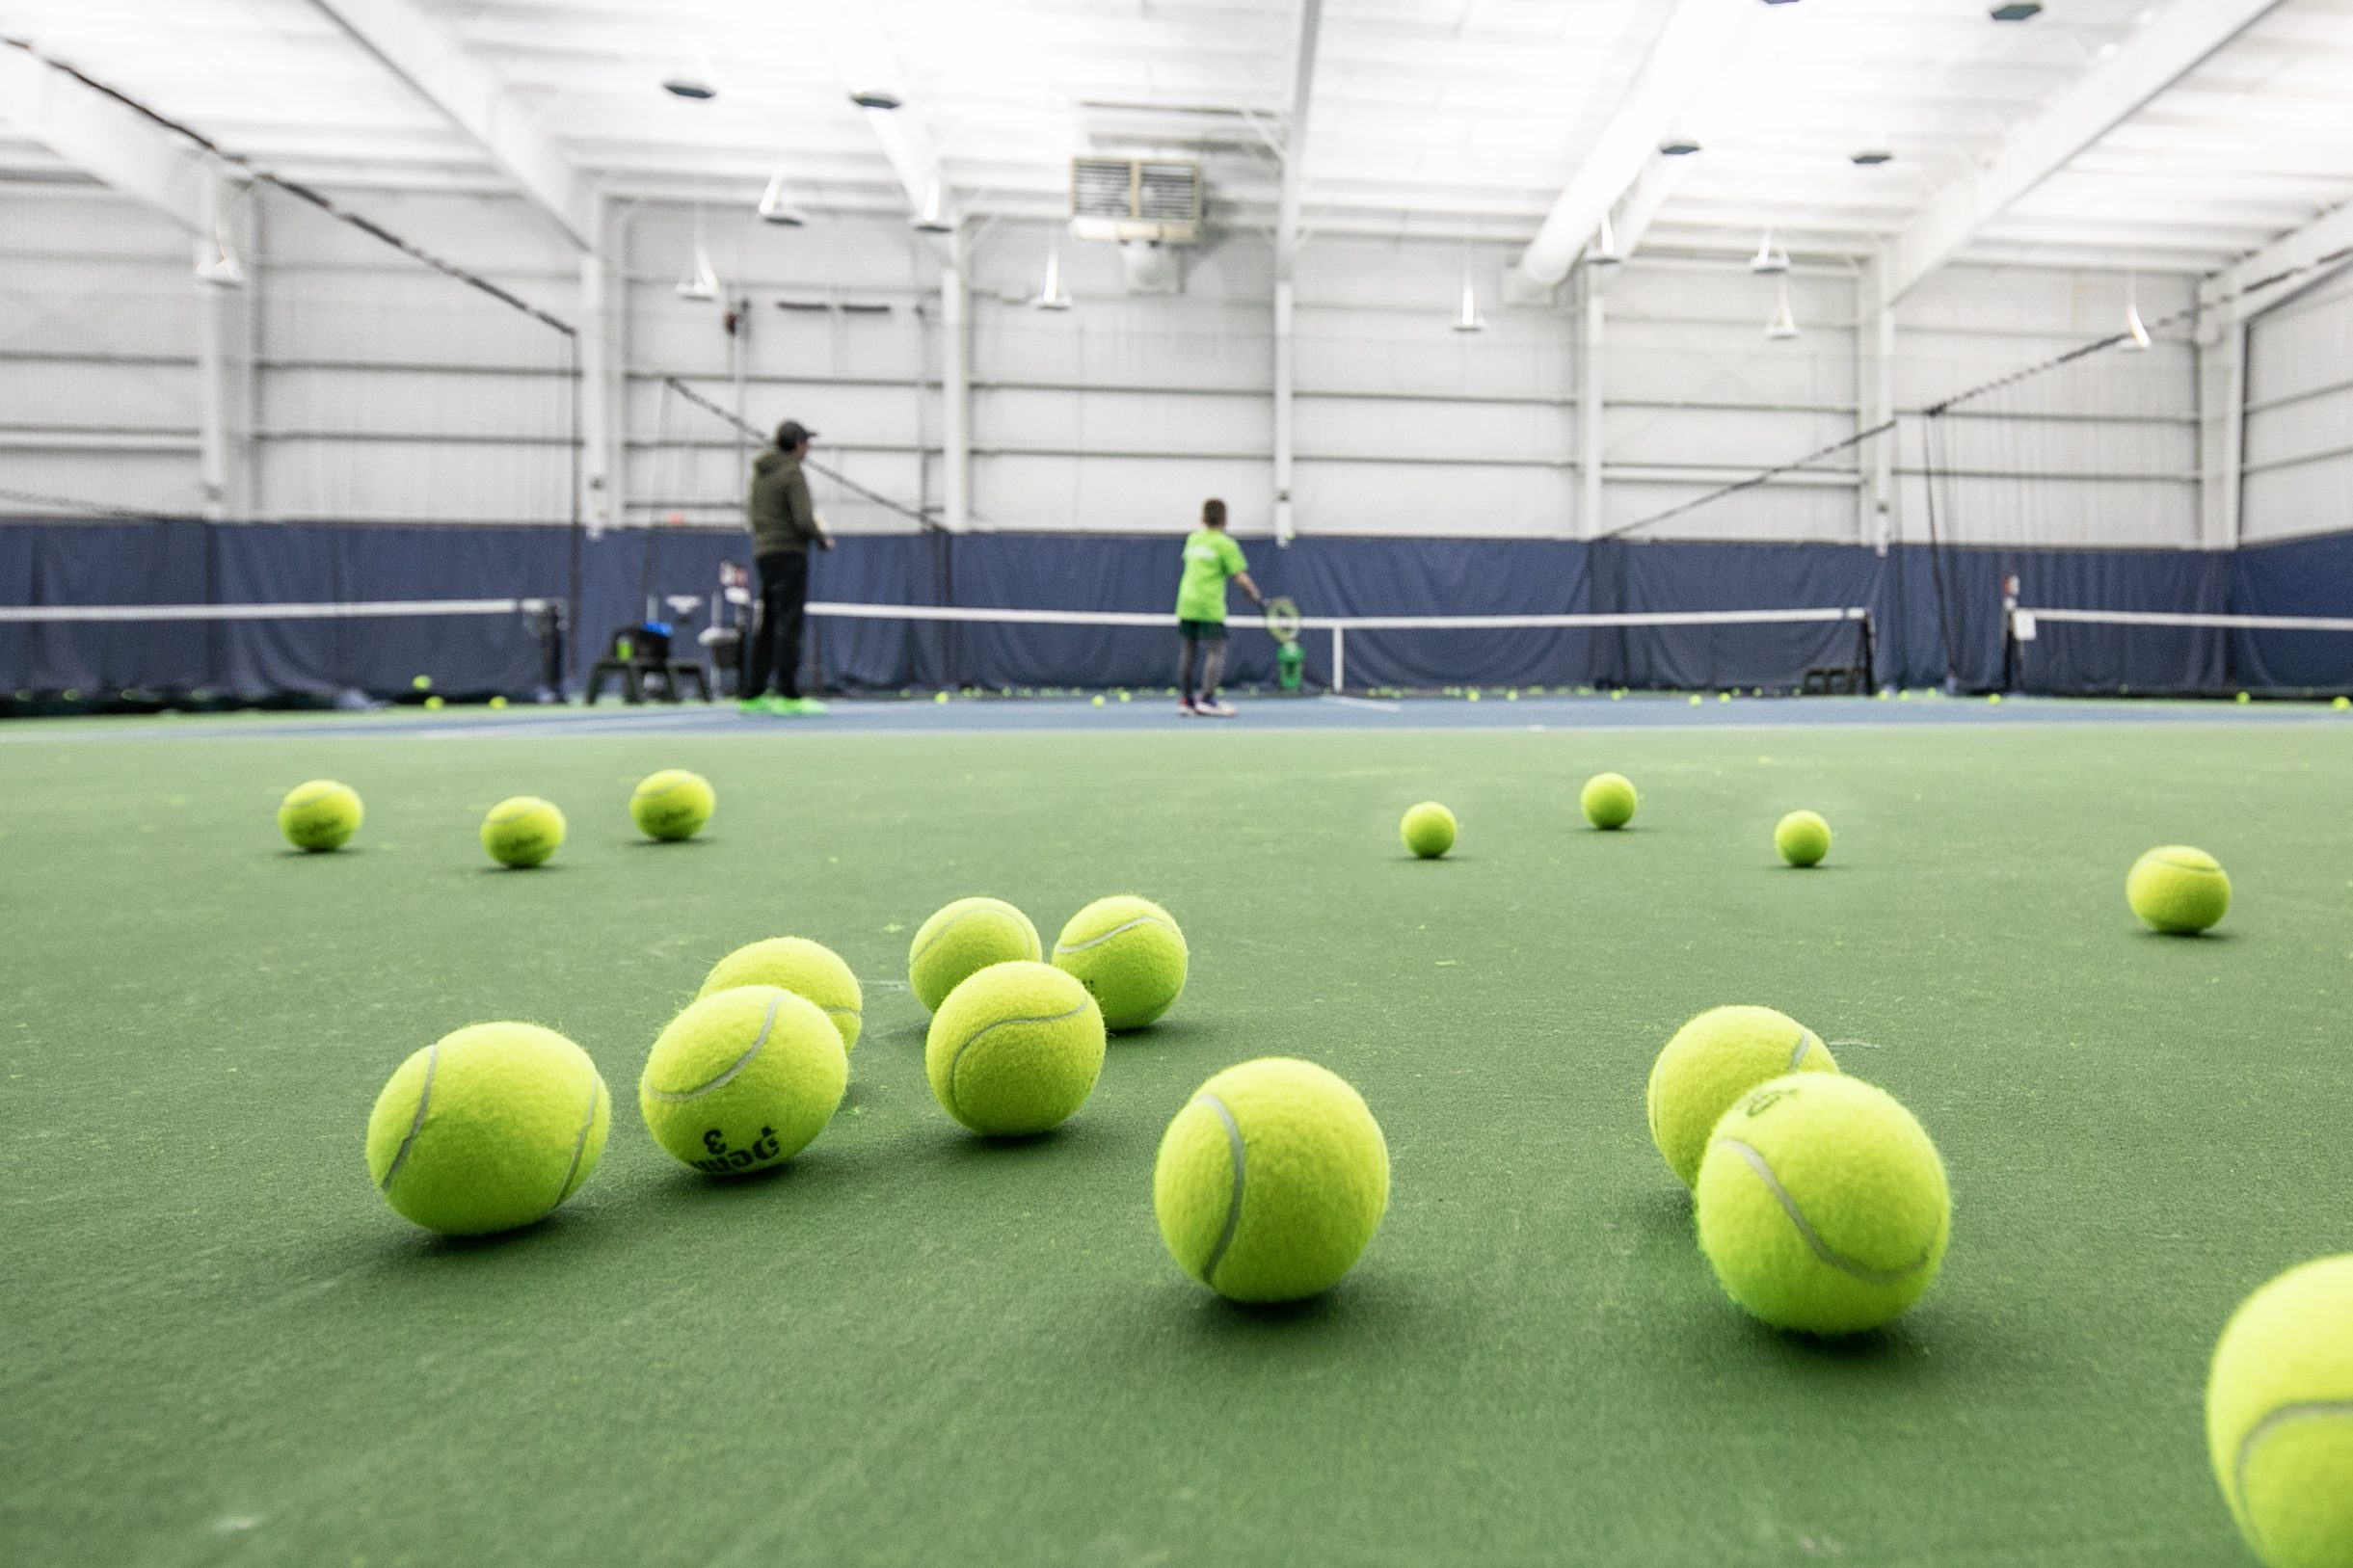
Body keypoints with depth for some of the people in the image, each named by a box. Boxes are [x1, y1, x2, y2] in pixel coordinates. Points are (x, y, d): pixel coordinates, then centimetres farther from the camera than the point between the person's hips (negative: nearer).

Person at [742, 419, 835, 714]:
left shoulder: (759, 472, 15)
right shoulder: (792, 473, -11)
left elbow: (751, 509, 21)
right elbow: (804, 520, -18)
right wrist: (823, 538, -2)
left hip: (763, 553, 8)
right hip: (789, 554, -8)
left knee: (765, 628, 11)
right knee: (788, 625, -8)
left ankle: (752, 694, 14)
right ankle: (788, 695, -9)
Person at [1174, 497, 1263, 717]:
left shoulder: (1193, 538, 10)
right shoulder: (1226, 543, -6)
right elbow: (1240, 576, -9)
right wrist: (1257, 597, 0)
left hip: (1186, 603, 6)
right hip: (1210, 607, -6)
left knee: (1189, 652, 10)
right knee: (1216, 652, -5)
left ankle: (1187, 700, 11)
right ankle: (1207, 699, -16)